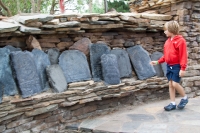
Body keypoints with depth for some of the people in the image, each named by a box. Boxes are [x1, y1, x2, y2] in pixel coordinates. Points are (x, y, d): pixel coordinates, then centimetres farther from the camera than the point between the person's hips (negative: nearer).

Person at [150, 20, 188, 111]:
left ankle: (185, 98, 17)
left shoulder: (180, 40, -13)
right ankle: (173, 104, 15)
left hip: (177, 66, -7)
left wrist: (183, 68, -20)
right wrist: (158, 62, 9)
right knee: (170, 84, 7)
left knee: (175, 84, -9)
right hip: (169, 66, 7)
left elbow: (183, 55, -16)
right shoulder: (168, 41, 10)